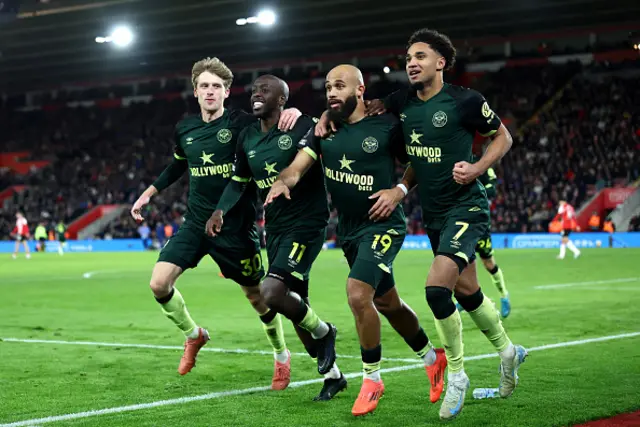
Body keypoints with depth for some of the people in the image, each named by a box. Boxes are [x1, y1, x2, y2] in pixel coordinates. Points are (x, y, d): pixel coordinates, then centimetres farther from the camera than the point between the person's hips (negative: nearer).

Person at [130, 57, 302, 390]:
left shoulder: (242, 123, -10)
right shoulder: (184, 129, 5)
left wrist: (293, 112, -31)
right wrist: (148, 194, 24)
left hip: (236, 226, -4)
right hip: (195, 223, 4)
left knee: (257, 295, 5)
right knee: (159, 284, -10)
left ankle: (282, 357, 30)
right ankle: (193, 335, 17)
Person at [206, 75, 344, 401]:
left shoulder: (303, 128, -14)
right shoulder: (247, 138, 7)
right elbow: (239, 181, 19)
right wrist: (221, 211, 6)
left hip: (306, 224, -7)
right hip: (275, 228, 7)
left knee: (271, 294, -22)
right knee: (294, 304, 11)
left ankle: (322, 332, 7)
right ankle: (332, 374, 26)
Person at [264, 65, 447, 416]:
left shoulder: (387, 126, -11)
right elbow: (298, 166, -10)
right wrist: (283, 181, -30)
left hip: (383, 225, -6)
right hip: (348, 229, 6)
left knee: (358, 294, -23)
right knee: (386, 303, 17)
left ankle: (372, 379, -5)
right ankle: (433, 358, 40)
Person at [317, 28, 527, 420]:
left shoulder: (465, 101, -14)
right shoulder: (402, 102, 1)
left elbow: (503, 137, -1)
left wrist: (477, 168, -17)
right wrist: (330, 115, -2)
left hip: (466, 207, -7)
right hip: (433, 213, 7)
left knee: (437, 287, -21)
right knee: (466, 291, 16)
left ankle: (456, 375, -3)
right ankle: (508, 351, 39)